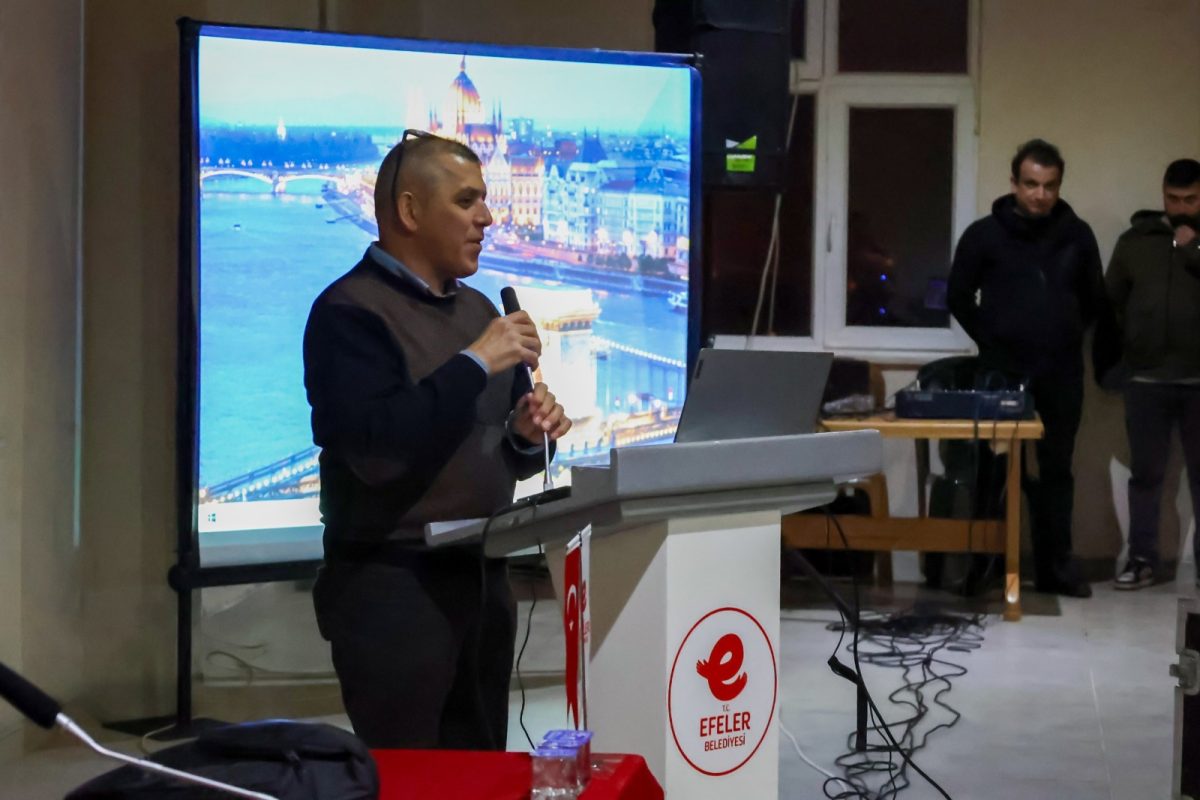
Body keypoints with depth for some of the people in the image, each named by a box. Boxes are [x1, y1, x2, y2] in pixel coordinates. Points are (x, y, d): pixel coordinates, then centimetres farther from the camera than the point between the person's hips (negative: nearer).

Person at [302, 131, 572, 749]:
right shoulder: (350, 312, -11)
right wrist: (475, 364, -21)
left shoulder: (477, 310, 14)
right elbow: (376, 449, -25)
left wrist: (527, 434, -1)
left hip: (482, 578, 8)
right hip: (392, 586, -8)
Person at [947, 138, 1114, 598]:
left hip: (1061, 373, 2)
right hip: (1002, 371, -2)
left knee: (1056, 471, 8)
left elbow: (1096, 301, 15)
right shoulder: (984, 234, -1)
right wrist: (992, 340, 0)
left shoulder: (1077, 236, 6)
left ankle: (1056, 566, 14)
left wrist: (1067, 337, 5)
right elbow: (958, 298, 5)